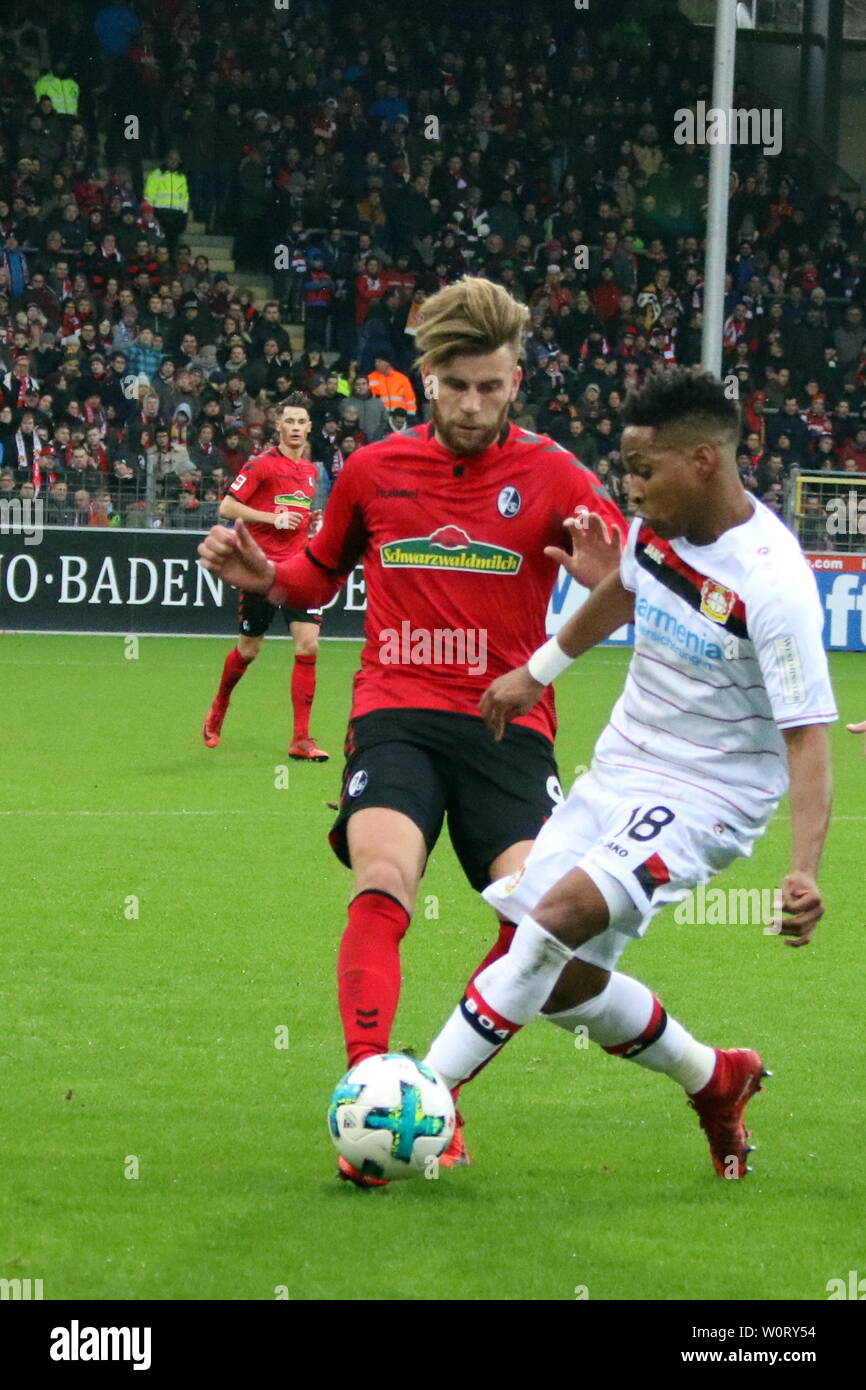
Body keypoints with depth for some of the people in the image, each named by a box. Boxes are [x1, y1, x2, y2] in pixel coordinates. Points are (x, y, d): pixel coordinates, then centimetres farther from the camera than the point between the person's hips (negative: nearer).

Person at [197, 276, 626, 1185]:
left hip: (508, 724, 0)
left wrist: (605, 579, -24)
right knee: (382, 884, -25)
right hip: (396, 715, 0)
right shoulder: (372, 471, 9)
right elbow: (319, 576, 26)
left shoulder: (551, 476, 3)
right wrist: (261, 576, 5)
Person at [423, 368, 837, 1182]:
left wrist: (804, 872, -35)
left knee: (561, 915, -28)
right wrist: (538, 673, 29)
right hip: (620, 770, 8)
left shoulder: (771, 585, -25)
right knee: (557, 979, 6)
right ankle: (715, 1081, 29)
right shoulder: (657, 526, -3)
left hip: (707, 794, -8)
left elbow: (806, 734, -25)